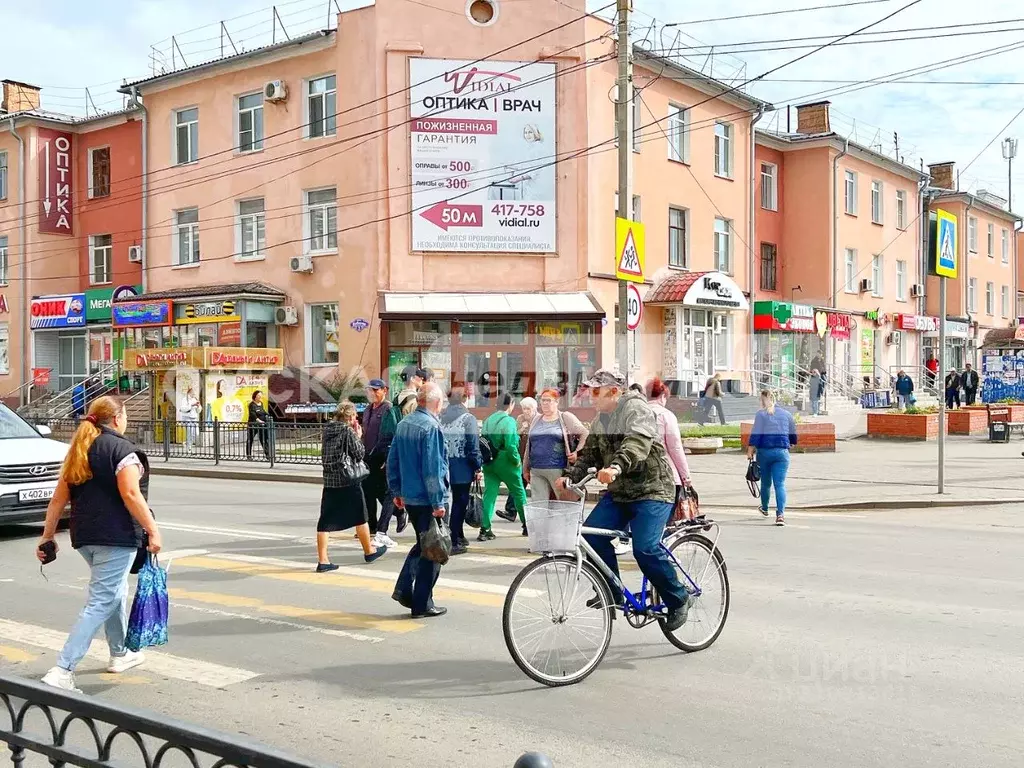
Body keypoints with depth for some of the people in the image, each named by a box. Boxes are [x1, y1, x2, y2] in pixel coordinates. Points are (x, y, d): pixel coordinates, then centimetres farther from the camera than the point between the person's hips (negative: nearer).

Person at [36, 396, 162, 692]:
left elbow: (59, 498, 14)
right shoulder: (121, 448, -9)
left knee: (115, 591, 25)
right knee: (101, 603, -6)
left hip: (84, 536, 8)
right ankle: (62, 670, -13)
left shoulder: (78, 451, 14)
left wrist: (48, 536, 19)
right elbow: (130, 495, -18)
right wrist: (152, 530, -16)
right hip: (117, 536, -8)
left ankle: (120, 654, 37)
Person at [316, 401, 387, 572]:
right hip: (349, 480, -5)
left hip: (329, 480, 5)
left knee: (325, 519, 2)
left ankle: (322, 560, -2)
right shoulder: (348, 431, -11)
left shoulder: (327, 430, 6)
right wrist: (358, 437, 7)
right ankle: (369, 551, 27)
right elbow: (359, 453, -9)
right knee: (360, 516, 12)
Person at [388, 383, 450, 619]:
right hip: (428, 499, -8)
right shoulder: (431, 427, -17)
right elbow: (432, 468, -20)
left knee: (422, 544, 23)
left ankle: (403, 590, 16)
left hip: (409, 497, 8)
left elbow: (393, 460, 13)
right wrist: (438, 502, -17)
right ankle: (422, 605, 8)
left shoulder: (403, 423, 8)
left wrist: (396, 491, 21)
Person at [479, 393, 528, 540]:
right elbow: (510, 444, -21)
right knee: (519, 493, 10)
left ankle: (485, 529, -3)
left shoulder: (488, 420, 7)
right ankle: (527, 526, 19)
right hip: (505, 462, -5)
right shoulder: (508, 421, -13)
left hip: (489, 462, 6)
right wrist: (517, 460, -9)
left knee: (489, 494, 5)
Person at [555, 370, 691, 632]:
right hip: (618, 491, 8)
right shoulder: (600, 419, 13)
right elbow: (589, 454, 13)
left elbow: (638, 443, -33)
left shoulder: (636, 409, -14)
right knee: (591, 533, -9)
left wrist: (616, 467, -49)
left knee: (645, 548, -21)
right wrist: (569, 476, -4)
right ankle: (612, 593, 8)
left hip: (651, 490, -8)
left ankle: (678, 600, 0)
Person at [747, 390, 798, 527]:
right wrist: (791, 444, 37)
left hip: (764, 452, -1)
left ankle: (764, 508, 37)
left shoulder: (761, 414, -2)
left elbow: (755, 434, -10)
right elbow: (793, 434, 18)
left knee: (766, 482, 17)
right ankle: (780, 514, -20)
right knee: (780, 484, -5)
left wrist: (750, 450, -7)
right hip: (782, 452, 1)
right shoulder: (786, 414, 9)